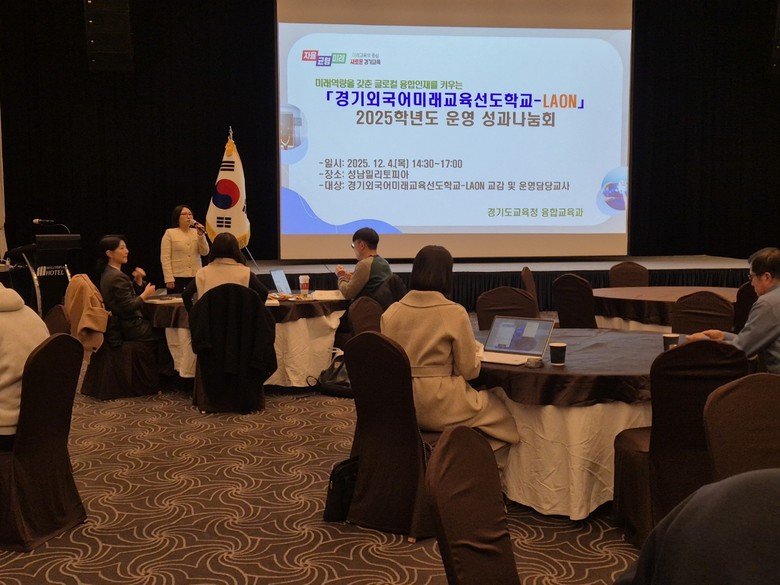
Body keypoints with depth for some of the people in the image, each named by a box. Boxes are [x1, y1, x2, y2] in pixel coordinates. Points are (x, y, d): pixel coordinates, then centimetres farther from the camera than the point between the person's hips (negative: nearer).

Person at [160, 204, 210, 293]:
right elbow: (165, 258, -5)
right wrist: (169, 279, -12)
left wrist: (201, 235, -10)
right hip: (177, 278, -3)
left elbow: (204, 252, 2)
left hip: (195, 277, 3)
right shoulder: (169, 233, 0)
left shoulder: (197, 232, 10)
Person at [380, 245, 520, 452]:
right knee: (503, 403, 21)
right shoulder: (454, 313, -14)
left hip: (400, 406, 6)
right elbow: (469, 370, -8)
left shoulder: (391, 313, -1)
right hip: (439, 407, -6)